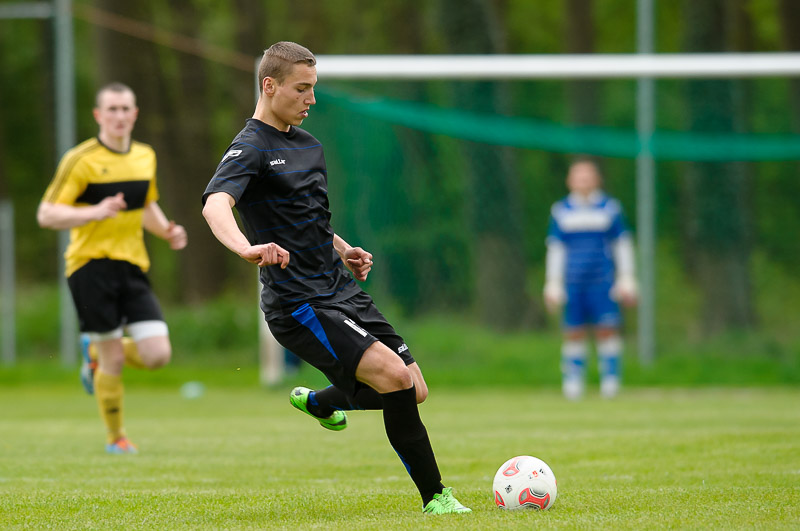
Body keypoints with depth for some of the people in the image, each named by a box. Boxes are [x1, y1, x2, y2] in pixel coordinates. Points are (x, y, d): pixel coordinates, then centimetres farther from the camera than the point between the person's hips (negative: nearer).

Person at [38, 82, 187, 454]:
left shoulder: (145, 157, 12)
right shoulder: (80, 160, -8)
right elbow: (46, 215, -10)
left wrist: (166, 231, 8)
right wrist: (94, 213, -25)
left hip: (133, 267, 6)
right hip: (91, 265, -5)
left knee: (157, 354, -7)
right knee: (114, 359, -5)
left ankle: (96, 355, 24)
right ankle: (115, 437, 17)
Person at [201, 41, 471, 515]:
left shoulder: (310, 146, 16)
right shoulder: (250, 149, -10)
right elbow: (215, 205, -30)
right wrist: (247, 247, -50)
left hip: (342, 292, 8)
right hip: (298, 303, -8)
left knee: (414, 391, 7)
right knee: (394, 376, -23)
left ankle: (318, 402, 36)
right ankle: (436, 498, -14)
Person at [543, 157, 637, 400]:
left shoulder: (610, 208, 7)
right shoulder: (561, 211, 8)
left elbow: (623, 245, 10)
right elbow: (555, 249, 12)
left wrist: (626, 280, 6)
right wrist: (553, 285, 8)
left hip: (603, 280, -1)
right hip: (573, 283, 1)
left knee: (607, 329, -9)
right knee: (574, 333, -1)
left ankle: (610, 380, -2)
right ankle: (573, 383, 5)